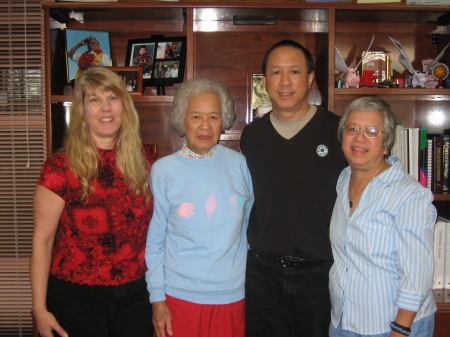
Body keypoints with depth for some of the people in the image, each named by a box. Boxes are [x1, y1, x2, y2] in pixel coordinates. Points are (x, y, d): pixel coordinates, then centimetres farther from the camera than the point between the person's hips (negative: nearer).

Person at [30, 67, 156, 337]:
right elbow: (42, 241, -8)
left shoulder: (146, 161, 0)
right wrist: (40, 309, -8)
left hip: (135, 294, 3)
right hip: (76, 297, -3)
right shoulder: (61, 168, -11)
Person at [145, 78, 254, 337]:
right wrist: (157, 299, -3)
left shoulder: (240, 165, -2)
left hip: (232, 294, 1)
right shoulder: (163, 171, -5)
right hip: (180, 295, -1)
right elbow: (154, 241, -1)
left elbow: (250, 226, 8)